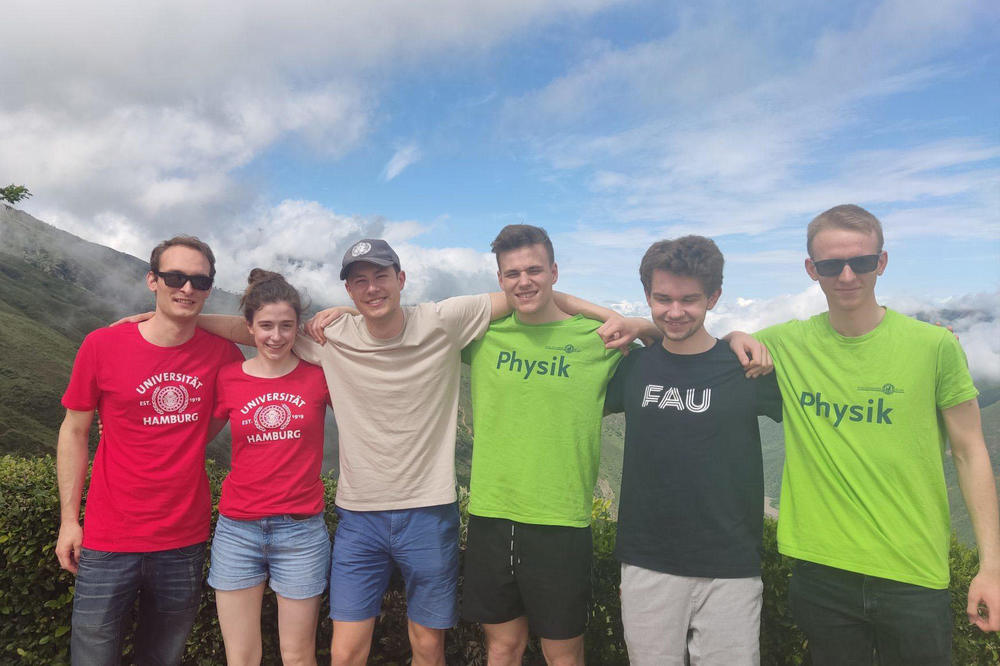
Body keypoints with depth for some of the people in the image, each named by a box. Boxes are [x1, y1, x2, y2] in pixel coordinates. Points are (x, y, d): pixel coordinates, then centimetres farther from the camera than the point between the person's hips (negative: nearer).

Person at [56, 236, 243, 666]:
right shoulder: (102, 346, -8)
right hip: (107, 546, -1)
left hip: (185, 542, 2)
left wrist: (185, 449, 2)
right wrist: (69, 518, -1)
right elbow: (74, 432, 0)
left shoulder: (223, 353, -4)